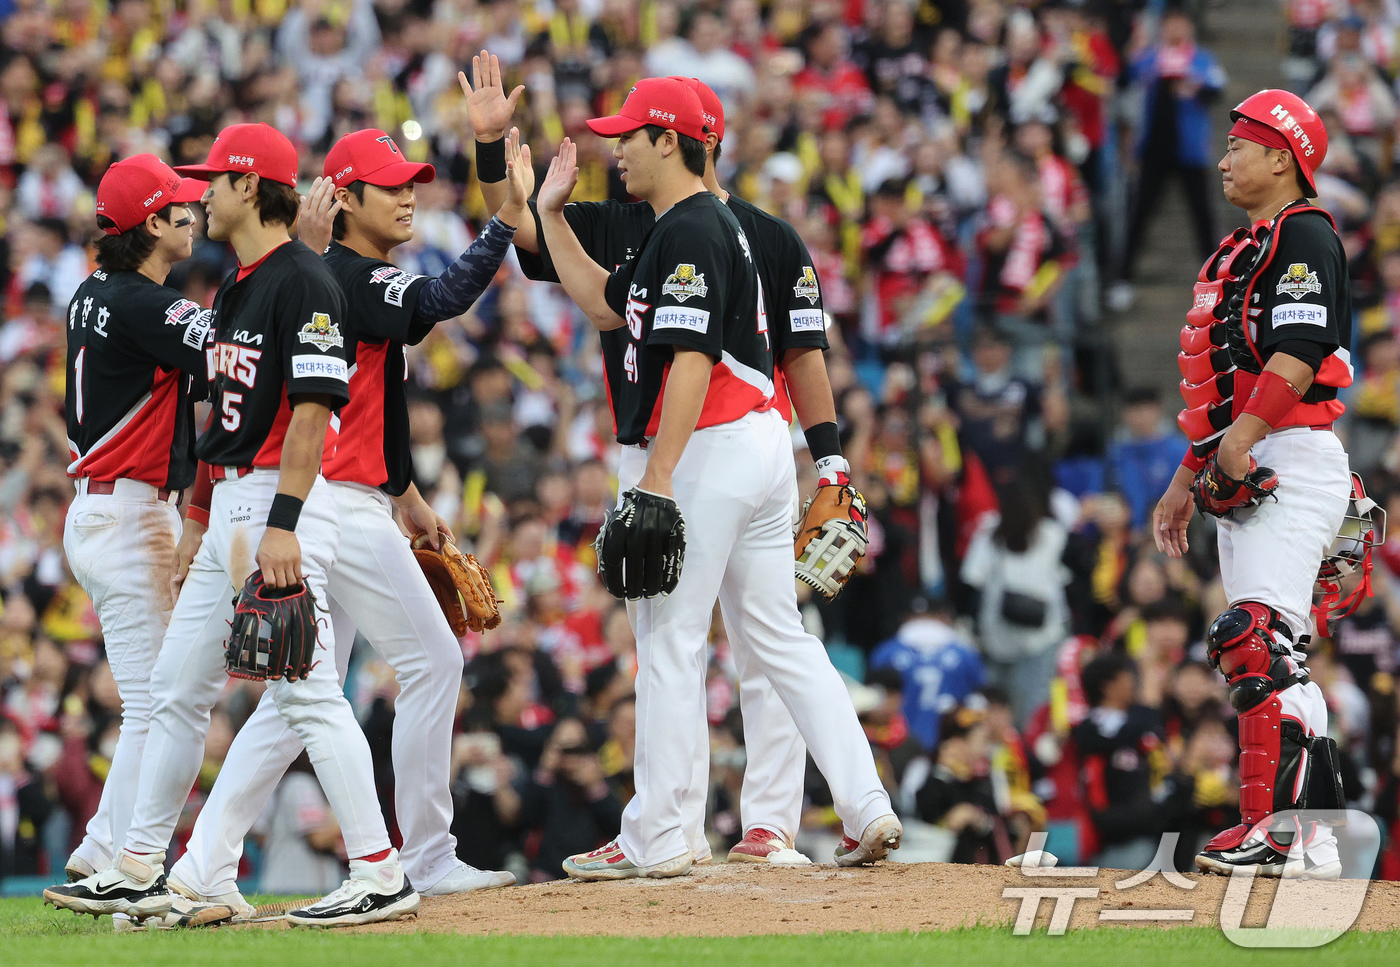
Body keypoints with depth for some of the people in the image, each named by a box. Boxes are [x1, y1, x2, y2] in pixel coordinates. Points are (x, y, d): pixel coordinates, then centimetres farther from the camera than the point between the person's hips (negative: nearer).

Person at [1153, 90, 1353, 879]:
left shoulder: (1303, 234, -5)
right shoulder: (1243, 251, 25)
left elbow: (1301, 349, -18)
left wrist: (1245, 432, -27)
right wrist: (1189, 478, 27)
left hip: (1294, 458, -11)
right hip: (1246, 474, 11)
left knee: (1260, 640, -22)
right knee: (1275, 660, 9)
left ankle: (1276, 828, -29)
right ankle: (1314, 835, 10)